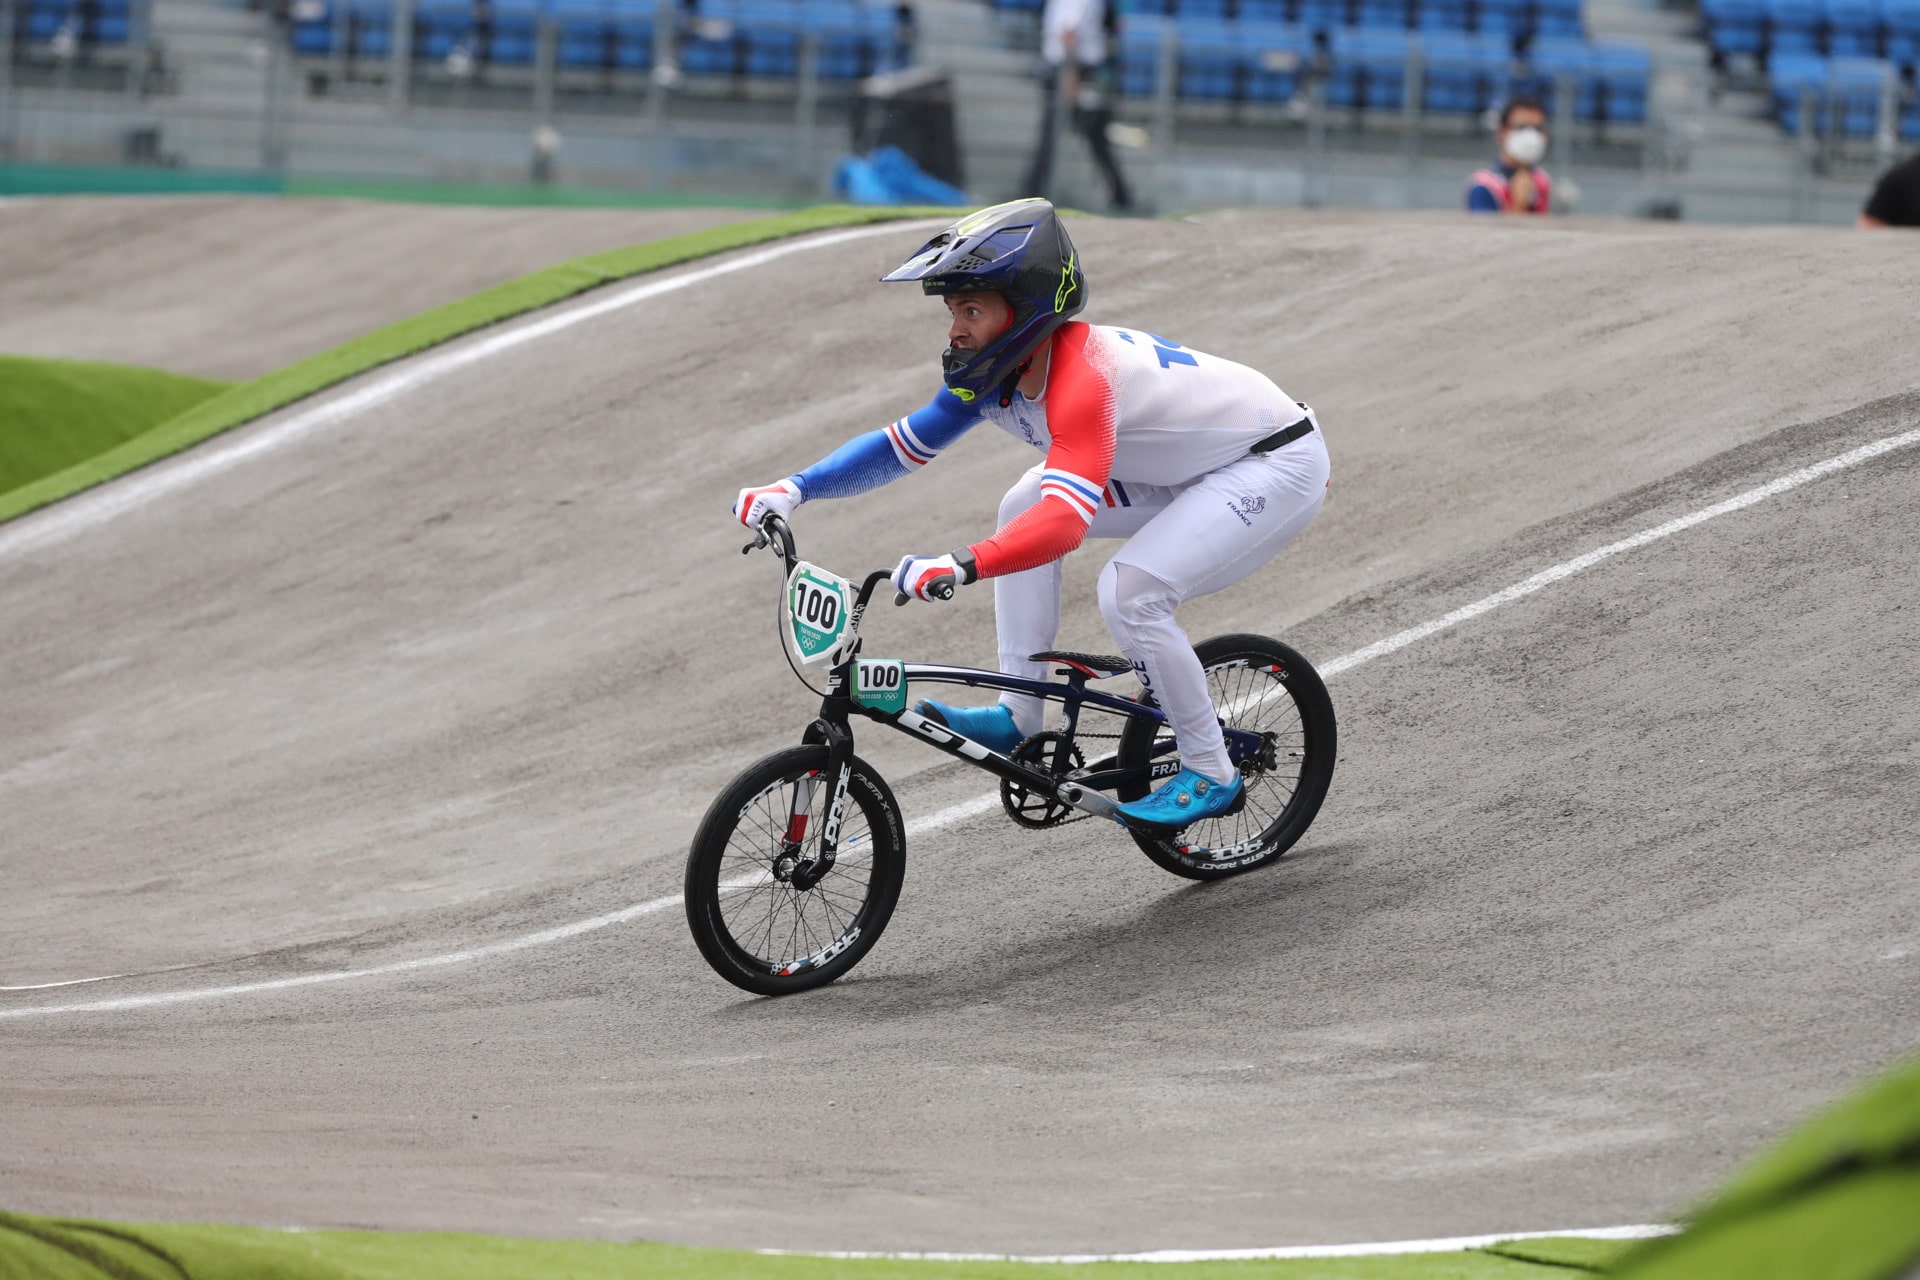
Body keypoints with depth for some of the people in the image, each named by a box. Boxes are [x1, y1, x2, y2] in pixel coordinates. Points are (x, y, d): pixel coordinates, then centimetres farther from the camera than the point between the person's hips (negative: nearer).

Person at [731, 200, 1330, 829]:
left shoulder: (1080, 382, -35)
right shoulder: (994, 374, -7)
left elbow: (1064, 523, -48)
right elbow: (899, 445, 0)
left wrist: (958, 566, -60)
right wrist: (793, 489, -13)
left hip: (1280, 462, -10)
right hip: (1193, 468, 10)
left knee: (1129, 590, -25)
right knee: (1022, 508, 3)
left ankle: (1210, 775, -9)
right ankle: (1019, 716, 5)